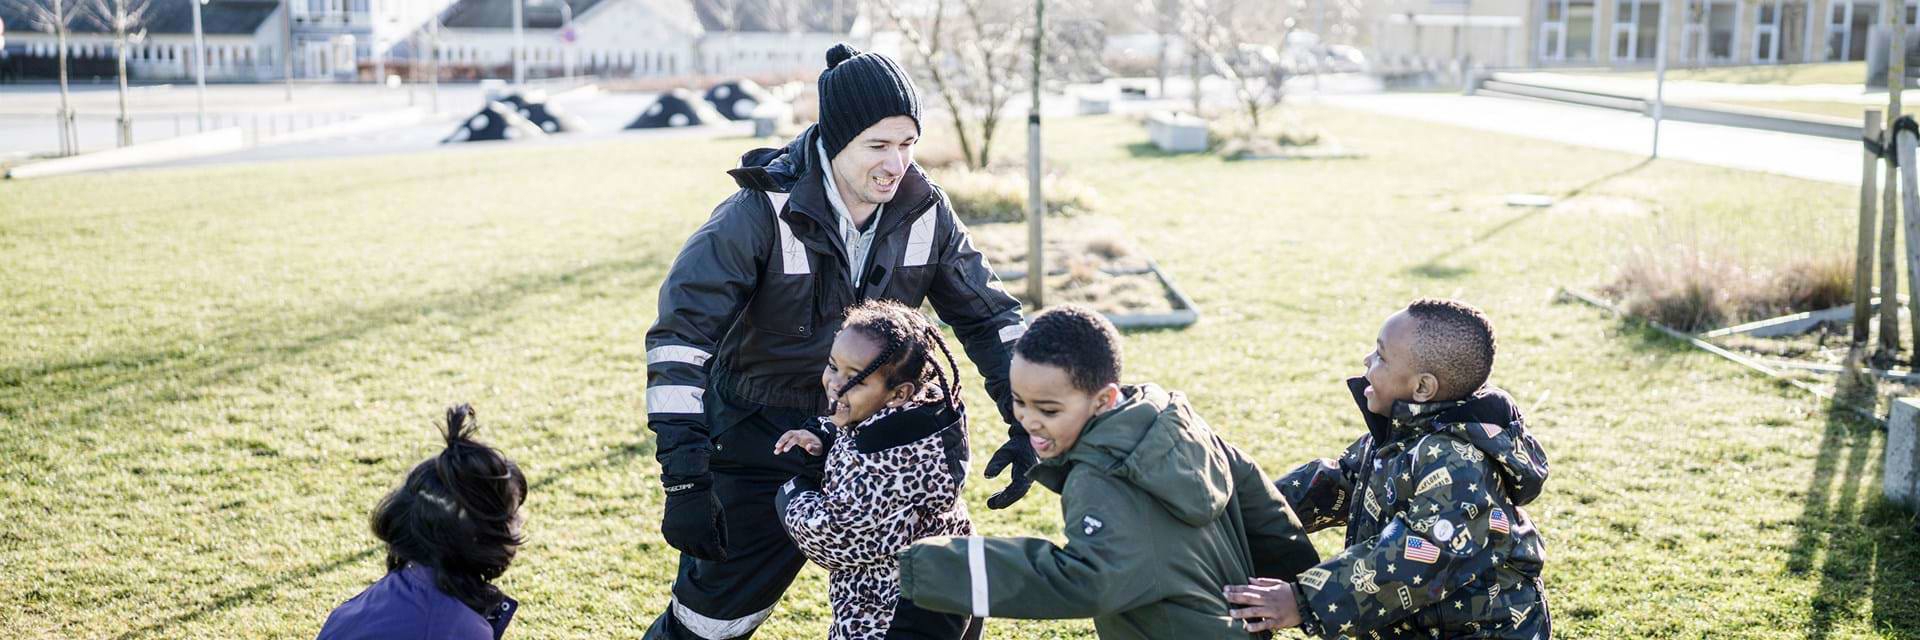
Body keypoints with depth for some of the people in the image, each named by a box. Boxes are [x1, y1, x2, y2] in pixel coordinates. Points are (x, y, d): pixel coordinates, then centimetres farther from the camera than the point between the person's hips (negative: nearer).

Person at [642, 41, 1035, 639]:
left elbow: (989, 315, 2)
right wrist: (684, 483, -32)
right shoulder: (762, 214, -23)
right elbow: (679, 338, -26)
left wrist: (1026, 422, -10)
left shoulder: (924, 212, -9)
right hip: (759, 446, -3)